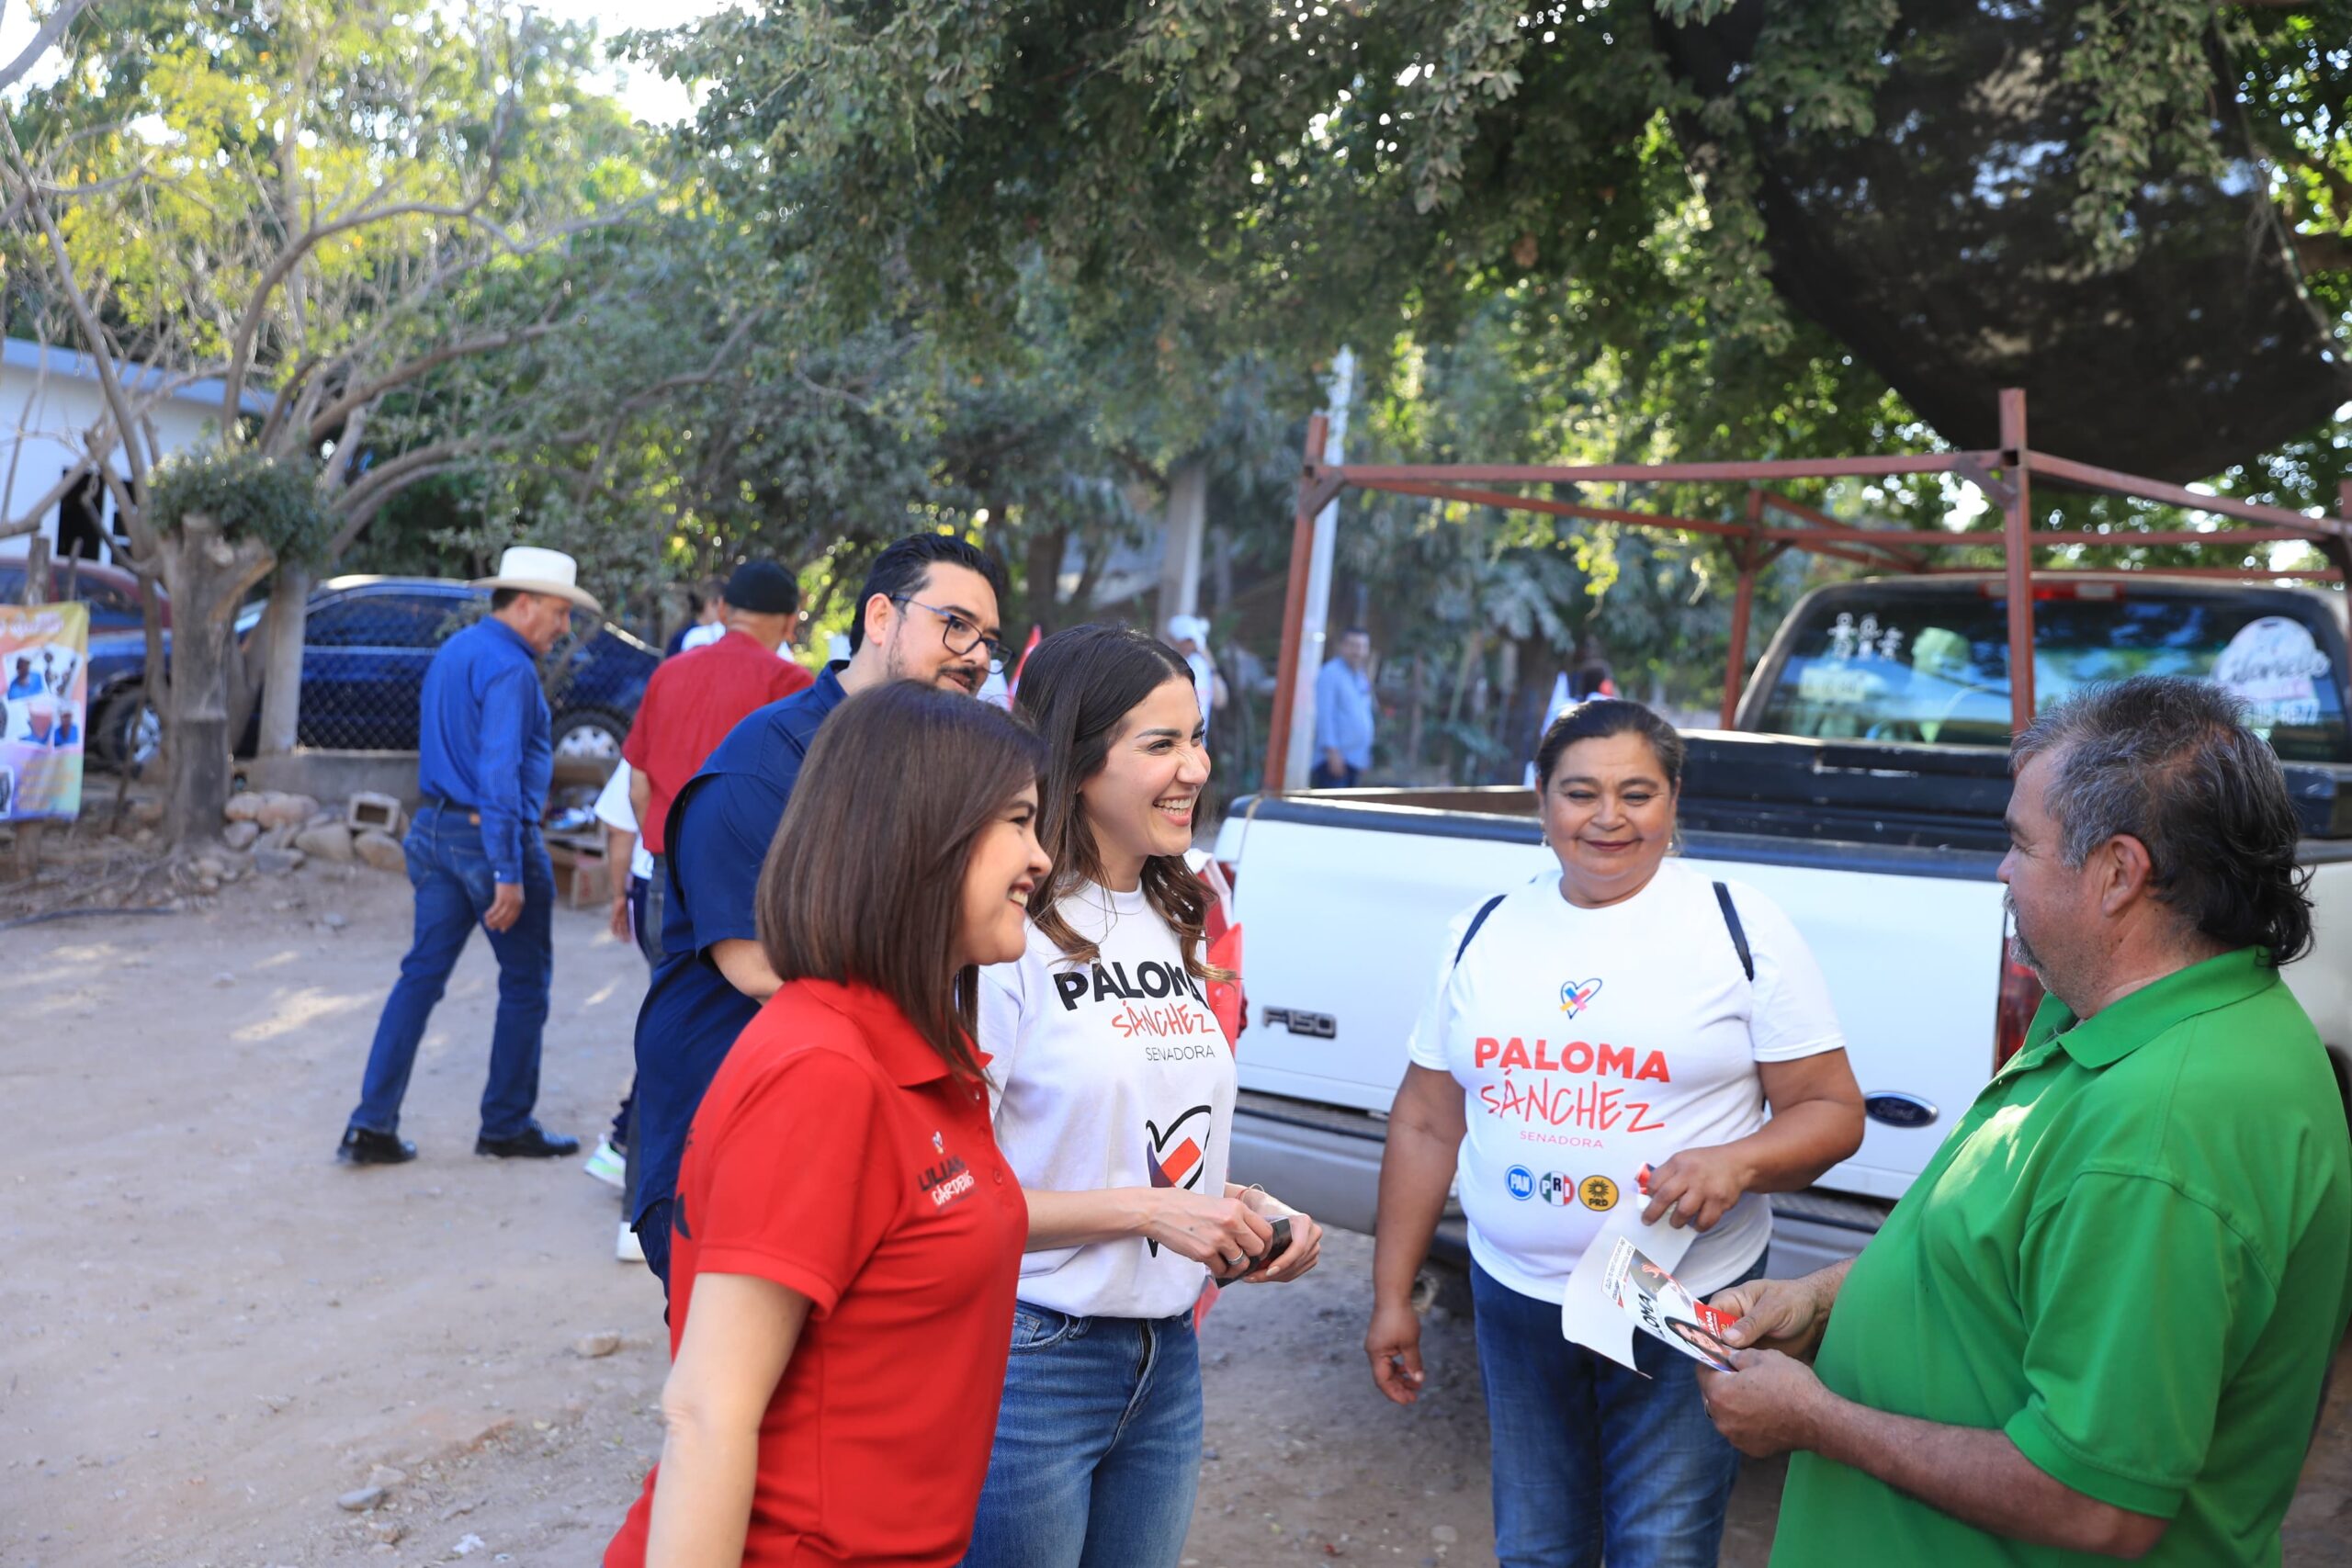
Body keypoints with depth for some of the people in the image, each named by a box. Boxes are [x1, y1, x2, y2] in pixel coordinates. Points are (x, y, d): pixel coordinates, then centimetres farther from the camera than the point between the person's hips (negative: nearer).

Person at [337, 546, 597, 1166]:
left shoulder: (452, 651, 14)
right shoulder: (510, 668, -17)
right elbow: (499, 772, -23)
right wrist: (508, 875, -23)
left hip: (435, 829, 9)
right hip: (491, 835, -8)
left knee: (421, 974, 9)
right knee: (525, 983, 6)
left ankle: (372, 1124, 7)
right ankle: (506, 1126, 14)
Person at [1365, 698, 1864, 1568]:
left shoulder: (1740, 926, -5)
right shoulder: (1483, 933, 4)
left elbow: (1833, 1110, -4)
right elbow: (1426, 1122, 8)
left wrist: (1737, 1161, -24)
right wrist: (1392, 1294, 6)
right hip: (1516, 1302, 3)